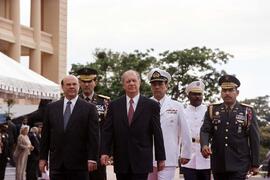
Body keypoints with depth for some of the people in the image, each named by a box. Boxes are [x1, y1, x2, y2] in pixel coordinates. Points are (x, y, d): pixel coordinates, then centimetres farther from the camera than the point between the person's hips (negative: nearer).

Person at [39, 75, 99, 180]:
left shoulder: (89, 108, 1)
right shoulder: (51, 108, 11)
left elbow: (93, 136, -3)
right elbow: (45, 135, 12)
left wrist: (92, 159, -9)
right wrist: (43, 157, 8)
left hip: (79, 163, -3)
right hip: (56, 163, 3)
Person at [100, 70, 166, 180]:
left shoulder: (151, 105, 2)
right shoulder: (114, 106, 8)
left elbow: (157, 133, 2)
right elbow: (107, 131, 5)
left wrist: (161, 158, 2)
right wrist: (104, 152, -7)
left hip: (141, 161, -2)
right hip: (121, 162, 3)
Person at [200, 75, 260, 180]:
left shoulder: (248, 112, 3)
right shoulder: (212, 110, 9)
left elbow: (254, 139, 2)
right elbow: (205, 131, 0)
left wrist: (255, 164, 0)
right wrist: (204, 145, -22)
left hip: (239, 165, -3)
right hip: (218, 165, 3)